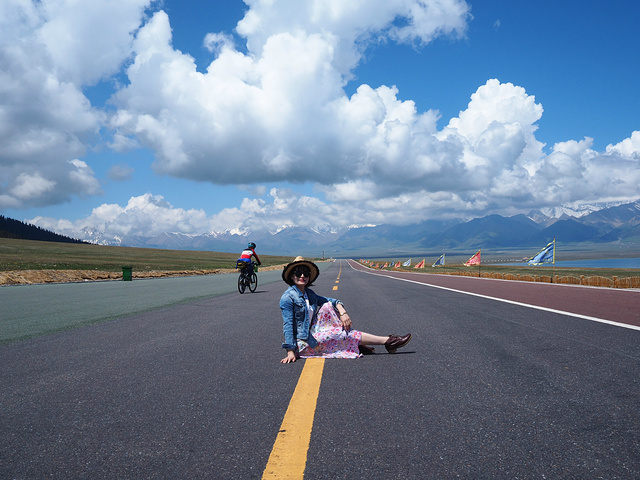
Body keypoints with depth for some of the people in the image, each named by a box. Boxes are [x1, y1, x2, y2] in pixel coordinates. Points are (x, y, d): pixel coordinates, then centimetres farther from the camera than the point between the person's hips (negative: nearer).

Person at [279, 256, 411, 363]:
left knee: (328, 307, -5)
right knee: (341, 334, -12)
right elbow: (288, 326, -20)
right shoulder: (287, 298, -15)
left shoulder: (309, 293, 8)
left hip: (310, 334, 8)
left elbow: (331, 301, 9)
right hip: (302, 344, -8)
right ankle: (388, 341, -5)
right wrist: (290, 352, -26)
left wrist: (343, 313, -12)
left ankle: (356, 345, -8)